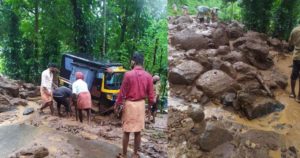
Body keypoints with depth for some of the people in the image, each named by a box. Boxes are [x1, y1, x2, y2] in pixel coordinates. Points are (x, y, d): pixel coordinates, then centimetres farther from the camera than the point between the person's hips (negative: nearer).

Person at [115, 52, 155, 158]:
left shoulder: (128, 74, -13)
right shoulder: (148, 76, -2)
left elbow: (122, 92, -8)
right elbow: (150, 94, 2)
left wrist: (117, 104, 4)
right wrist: (149, 105, 17)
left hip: (129, 104, -3)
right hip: (141, 104, 3)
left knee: (126, 131, 7)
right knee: (138, 131, 11)